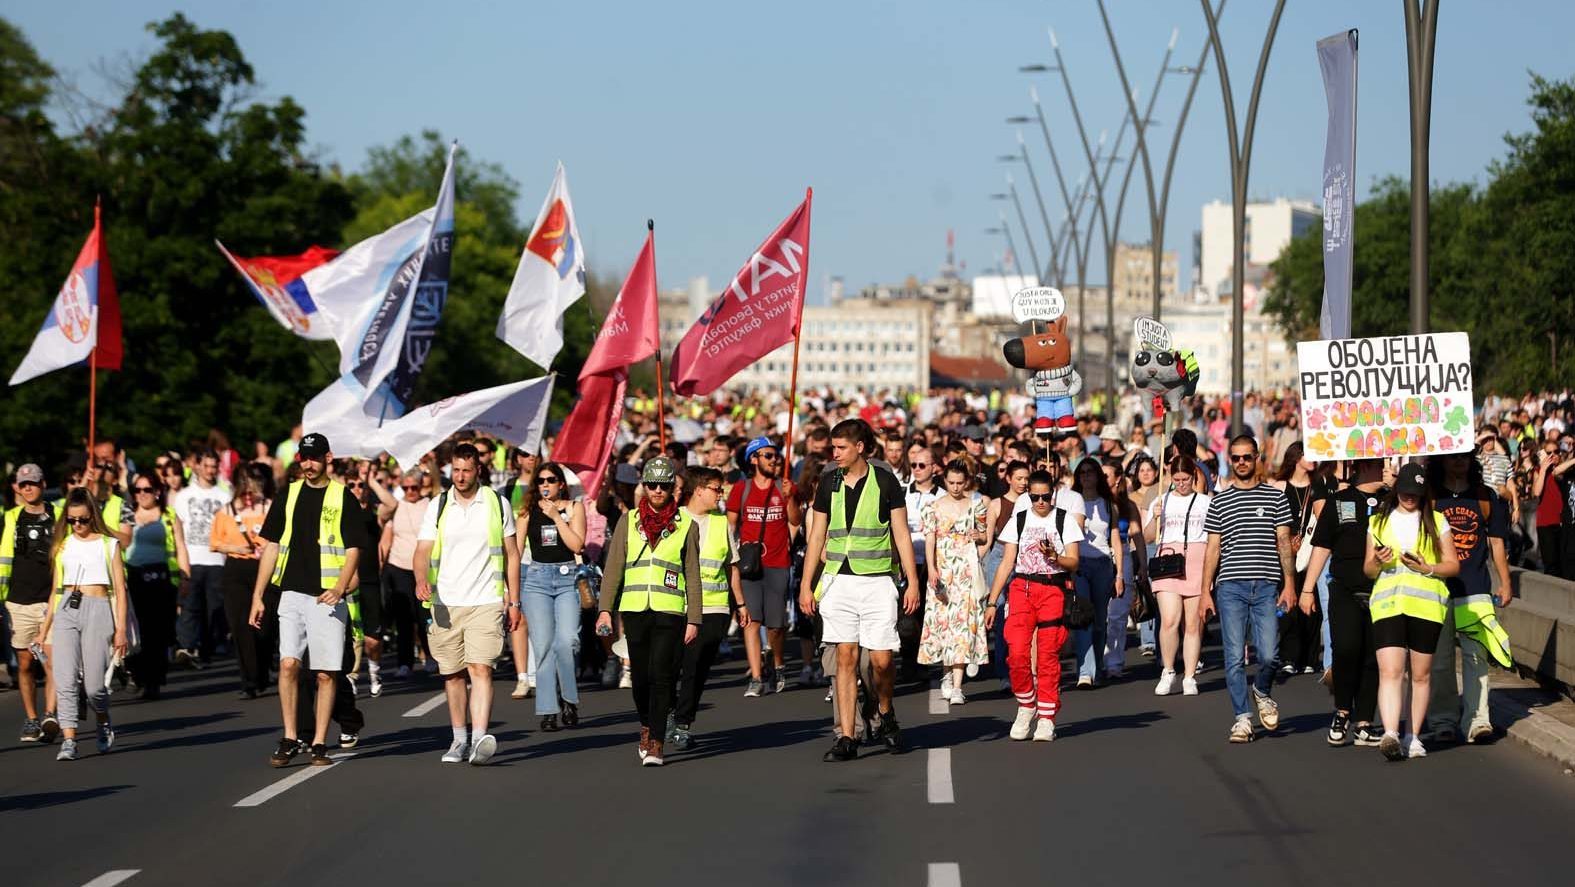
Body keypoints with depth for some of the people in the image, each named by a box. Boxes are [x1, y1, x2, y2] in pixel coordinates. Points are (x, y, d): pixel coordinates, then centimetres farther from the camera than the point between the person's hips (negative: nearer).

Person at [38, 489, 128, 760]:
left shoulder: (109, 545, 7)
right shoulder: (63, 546, 15)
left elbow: (119, 589, 5)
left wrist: (120, 629, -2)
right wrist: (44, 630, 18)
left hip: (98, 610, -3)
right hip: (66, 611, 3)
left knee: (94, 685, -6)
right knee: (65, 679, -11)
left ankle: (104, 724, 24)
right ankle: (69, 741, -11)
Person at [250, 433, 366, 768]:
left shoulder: (344, 499, 2)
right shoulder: (288, 496, 12)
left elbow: (353, 551, -2)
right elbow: (271, 547, 14)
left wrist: (340, 587, -19)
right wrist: (258, 596, 9)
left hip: (327, 598, -2)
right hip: (292, 593, 3)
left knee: (325, 673, -1)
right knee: (288, 664, -9)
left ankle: (319, 743, 5)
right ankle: (290, 739, -2)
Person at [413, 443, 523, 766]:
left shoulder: (497, 504, 5)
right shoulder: (437, 507, 8)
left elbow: (511, 554, 10)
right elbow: (423, 551, 1)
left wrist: (514, 601, 6)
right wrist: (421, 580, -20)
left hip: (486, 602, -2)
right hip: (445, 603, 2)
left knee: (480, 669, -16)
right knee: (452, 674, 8)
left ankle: (480, 739, -27)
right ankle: (459, 740, 20)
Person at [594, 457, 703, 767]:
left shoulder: (686, 526, 6)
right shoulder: (628, 521, 10)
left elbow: (693, 577, 7)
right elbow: (614, 567, 8)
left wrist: (694, 619, 2)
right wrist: (605, 609, -1)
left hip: (670, 611, -2)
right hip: (634, 610, 2)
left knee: (662, 676, -10)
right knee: (640, 675, 7)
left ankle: (656, 744, -9)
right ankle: (646, 725, 32)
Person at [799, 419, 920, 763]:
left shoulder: (885, 482, 0)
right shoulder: (829, 485, 9)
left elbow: (902, 534, 2)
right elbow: (817, 537, 13)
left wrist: (912, 581, -4)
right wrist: (806, 585, 9)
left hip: (877, 581, -2)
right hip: (838, 580, 2)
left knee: (881, 659, -6)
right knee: (845, 657, -1)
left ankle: (884, 715, 22)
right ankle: (846, 737, 0)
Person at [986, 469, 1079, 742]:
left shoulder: (1064, 520, 6)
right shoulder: (1018, 521, 11)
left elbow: (1074, 562, 2)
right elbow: (1007, 563, 12)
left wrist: (1054, 557, -20)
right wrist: (992, 602, 7)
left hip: (1054, 589, -2)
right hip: (1022, 588, 2)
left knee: (1048, 656, -5)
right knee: (1017, 653, -12)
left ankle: (1046, 718, 1)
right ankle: (1026, 706, 8)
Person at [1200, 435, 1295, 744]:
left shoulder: (1275, 497, 9)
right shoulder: (1220, 501, 10)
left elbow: (1284, 542, 8)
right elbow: (1213, 548, 10)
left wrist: (1289, 584, -1)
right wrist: (1205, 592, 4)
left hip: (1267, 586, 0)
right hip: (1230, 587, 0)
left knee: (1268, 654, -8)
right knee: (1235, 657, -2)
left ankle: (1262, 693, 23)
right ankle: (1242, 718, 6)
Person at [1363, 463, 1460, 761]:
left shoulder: (1436, 522, 12)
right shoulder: (1378, 522, 16)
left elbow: (1453, 566, 10)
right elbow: (1367, 570, 17)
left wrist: (1427, 568, -9)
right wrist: (1377, 562, -6)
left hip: (1426, 604, 0)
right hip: (1388, 603, 0)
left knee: (1421, 674, 4)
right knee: (1390, 671, -15)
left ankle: (1413, 737, 13)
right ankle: (1390, 735, -26)